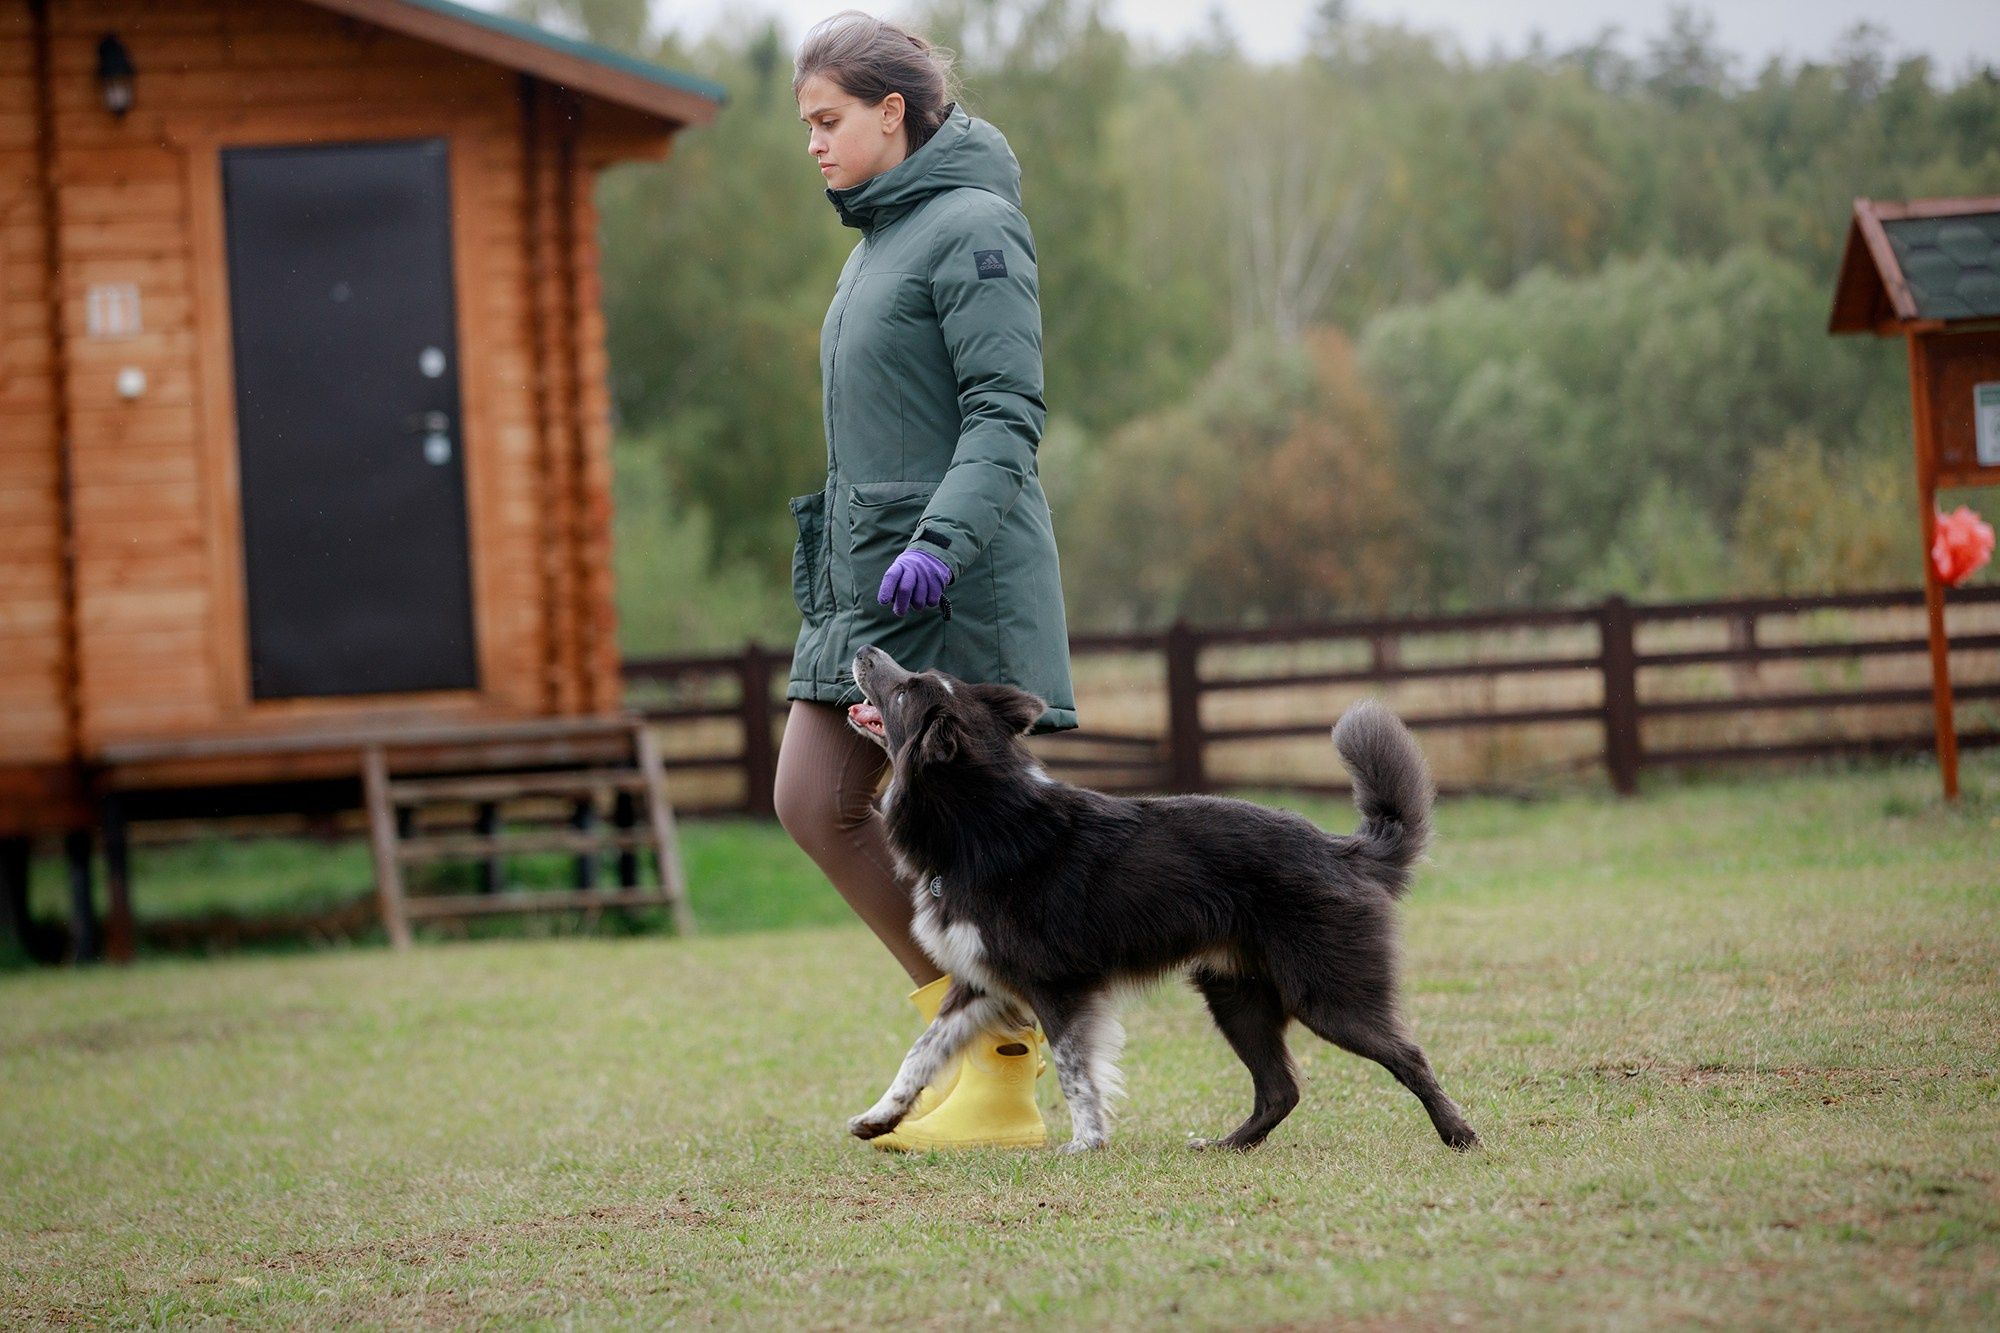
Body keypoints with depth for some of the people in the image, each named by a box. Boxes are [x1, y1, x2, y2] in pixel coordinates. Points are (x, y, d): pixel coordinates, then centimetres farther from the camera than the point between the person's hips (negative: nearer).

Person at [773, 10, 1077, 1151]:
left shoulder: (973, 226, -11)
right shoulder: (880, 236, 17)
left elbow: (1007, 415, -18)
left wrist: (938, 543, -29)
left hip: (956, 579, -9)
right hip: (873, 571, 9)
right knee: (815, 801, 4)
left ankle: (1006, 1088, 1)